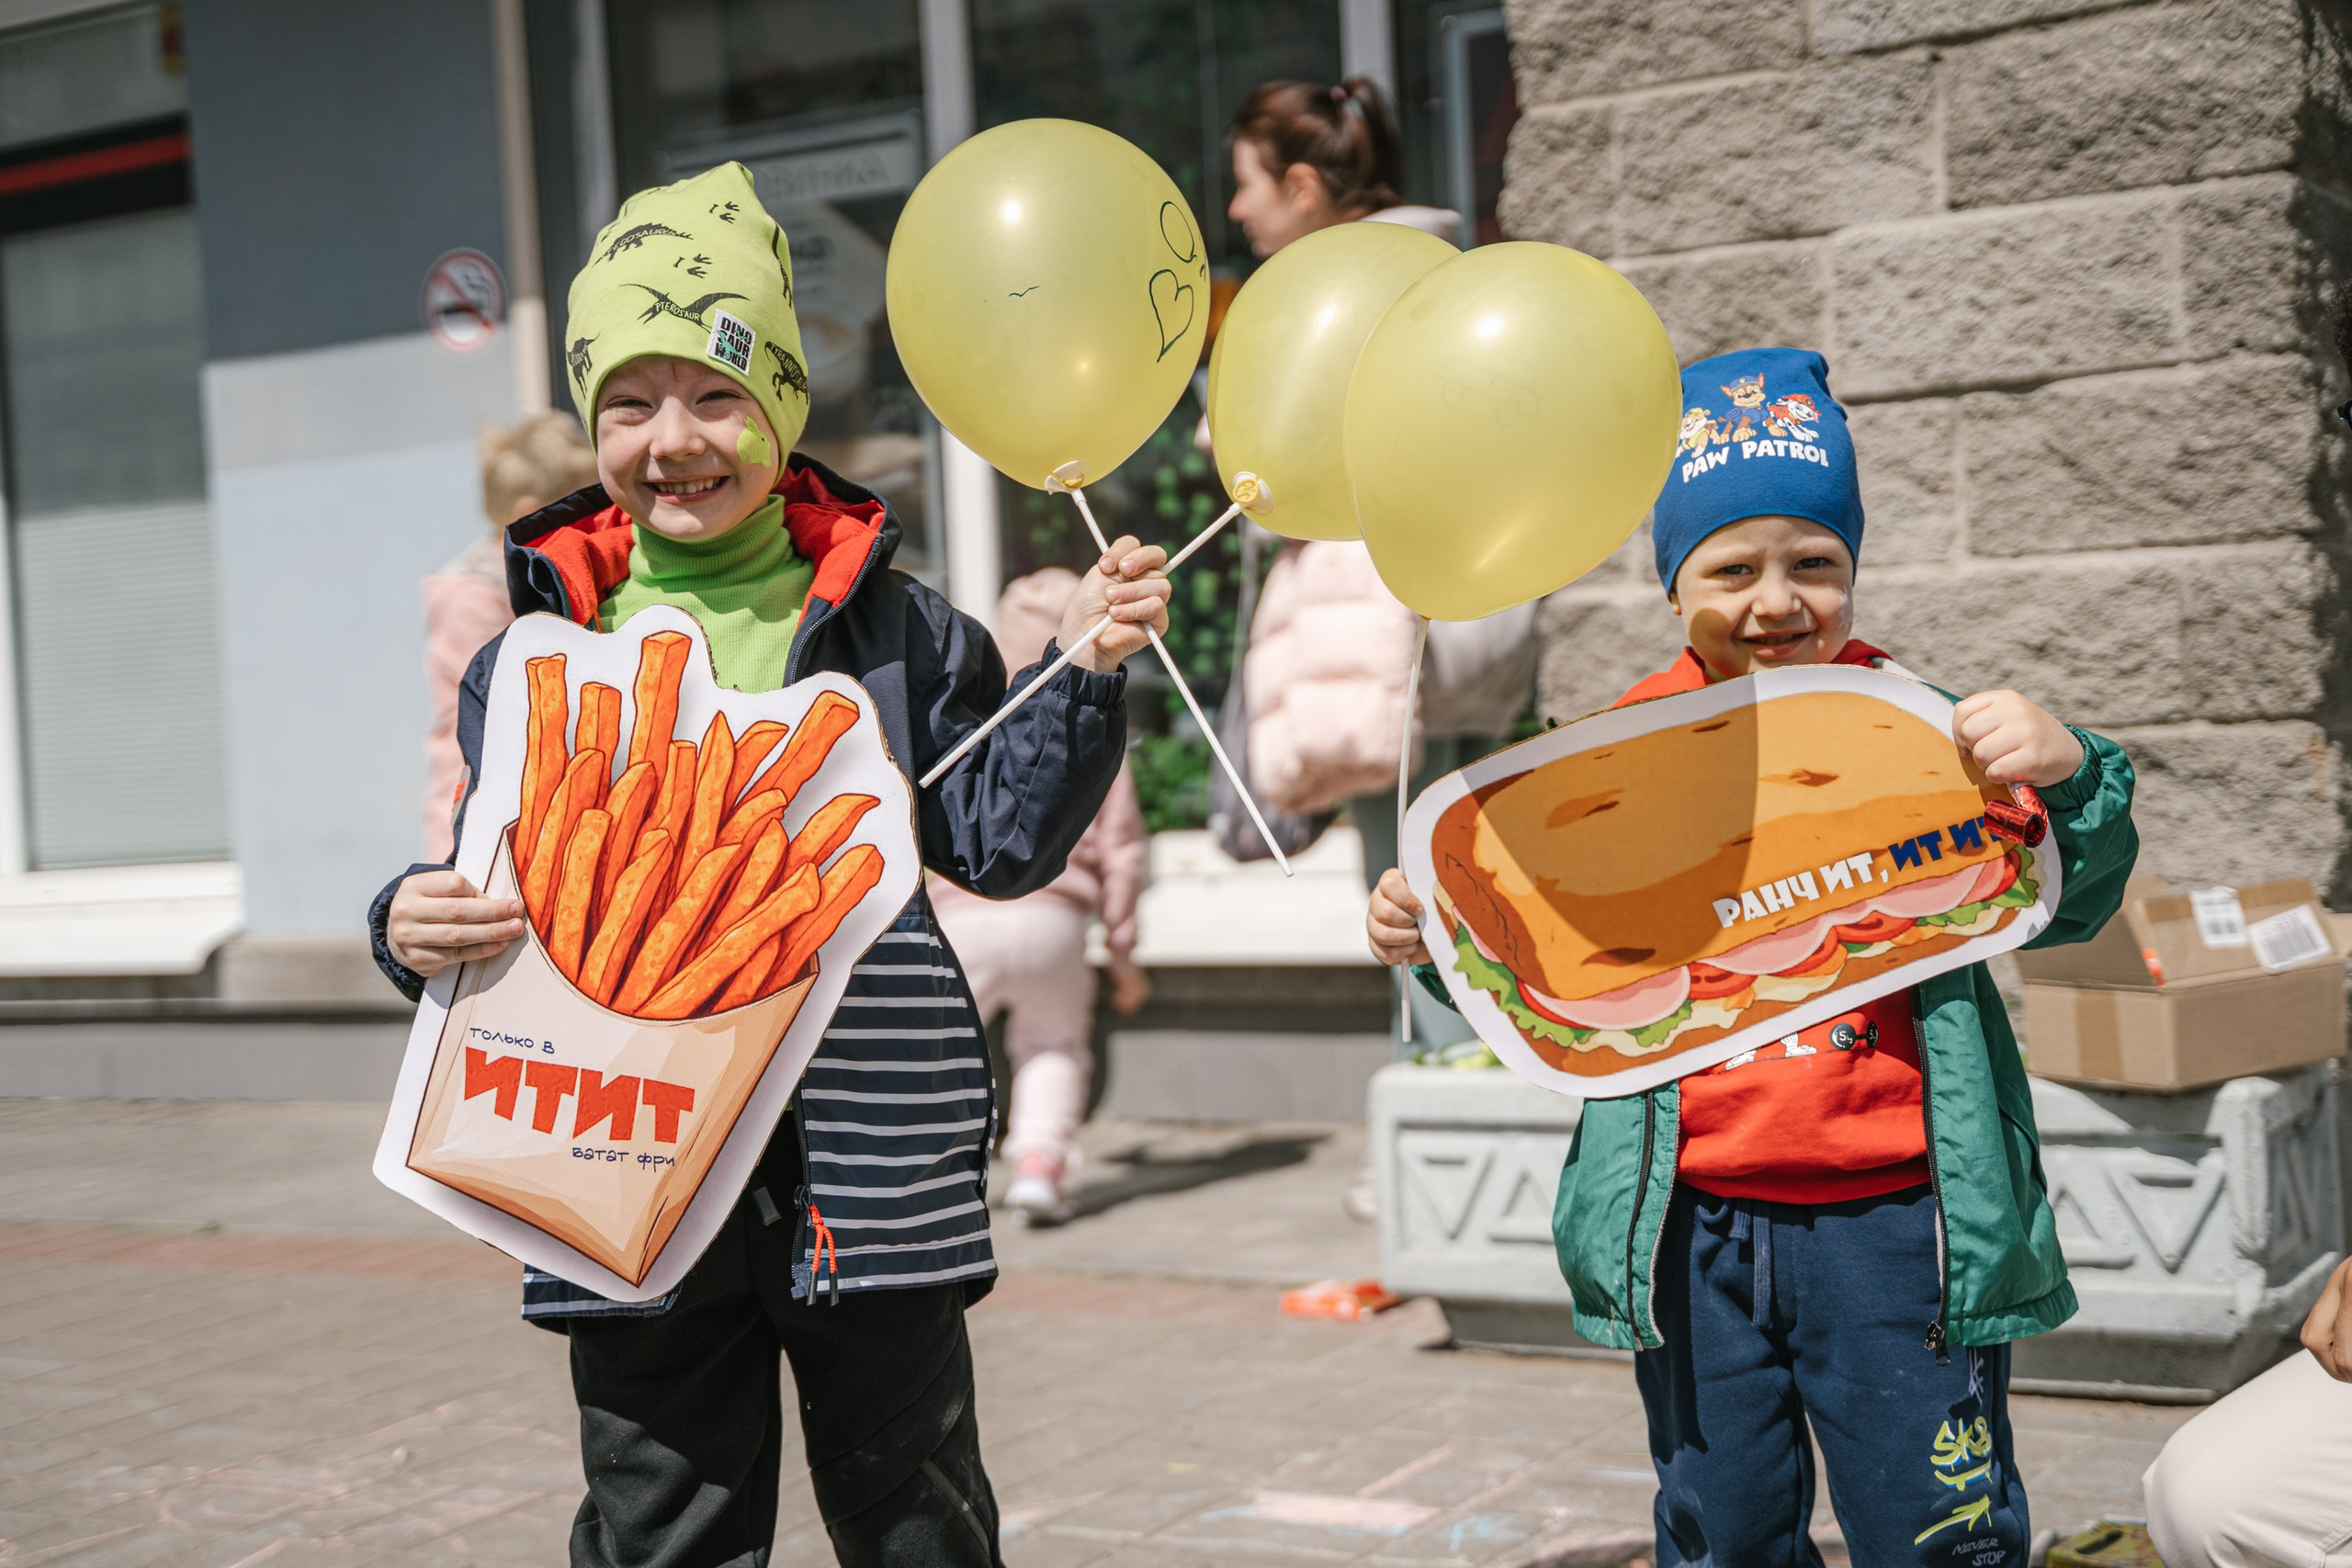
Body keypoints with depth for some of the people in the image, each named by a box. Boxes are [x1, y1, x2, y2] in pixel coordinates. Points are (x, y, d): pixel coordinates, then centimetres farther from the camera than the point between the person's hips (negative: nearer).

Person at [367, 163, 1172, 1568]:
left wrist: (1088, 676, -6)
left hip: (870, 1162, -1)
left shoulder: (889, 627, 2)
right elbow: (502, 890, 10)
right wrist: (418, 928, -11)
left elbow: (1001, 840, 4)